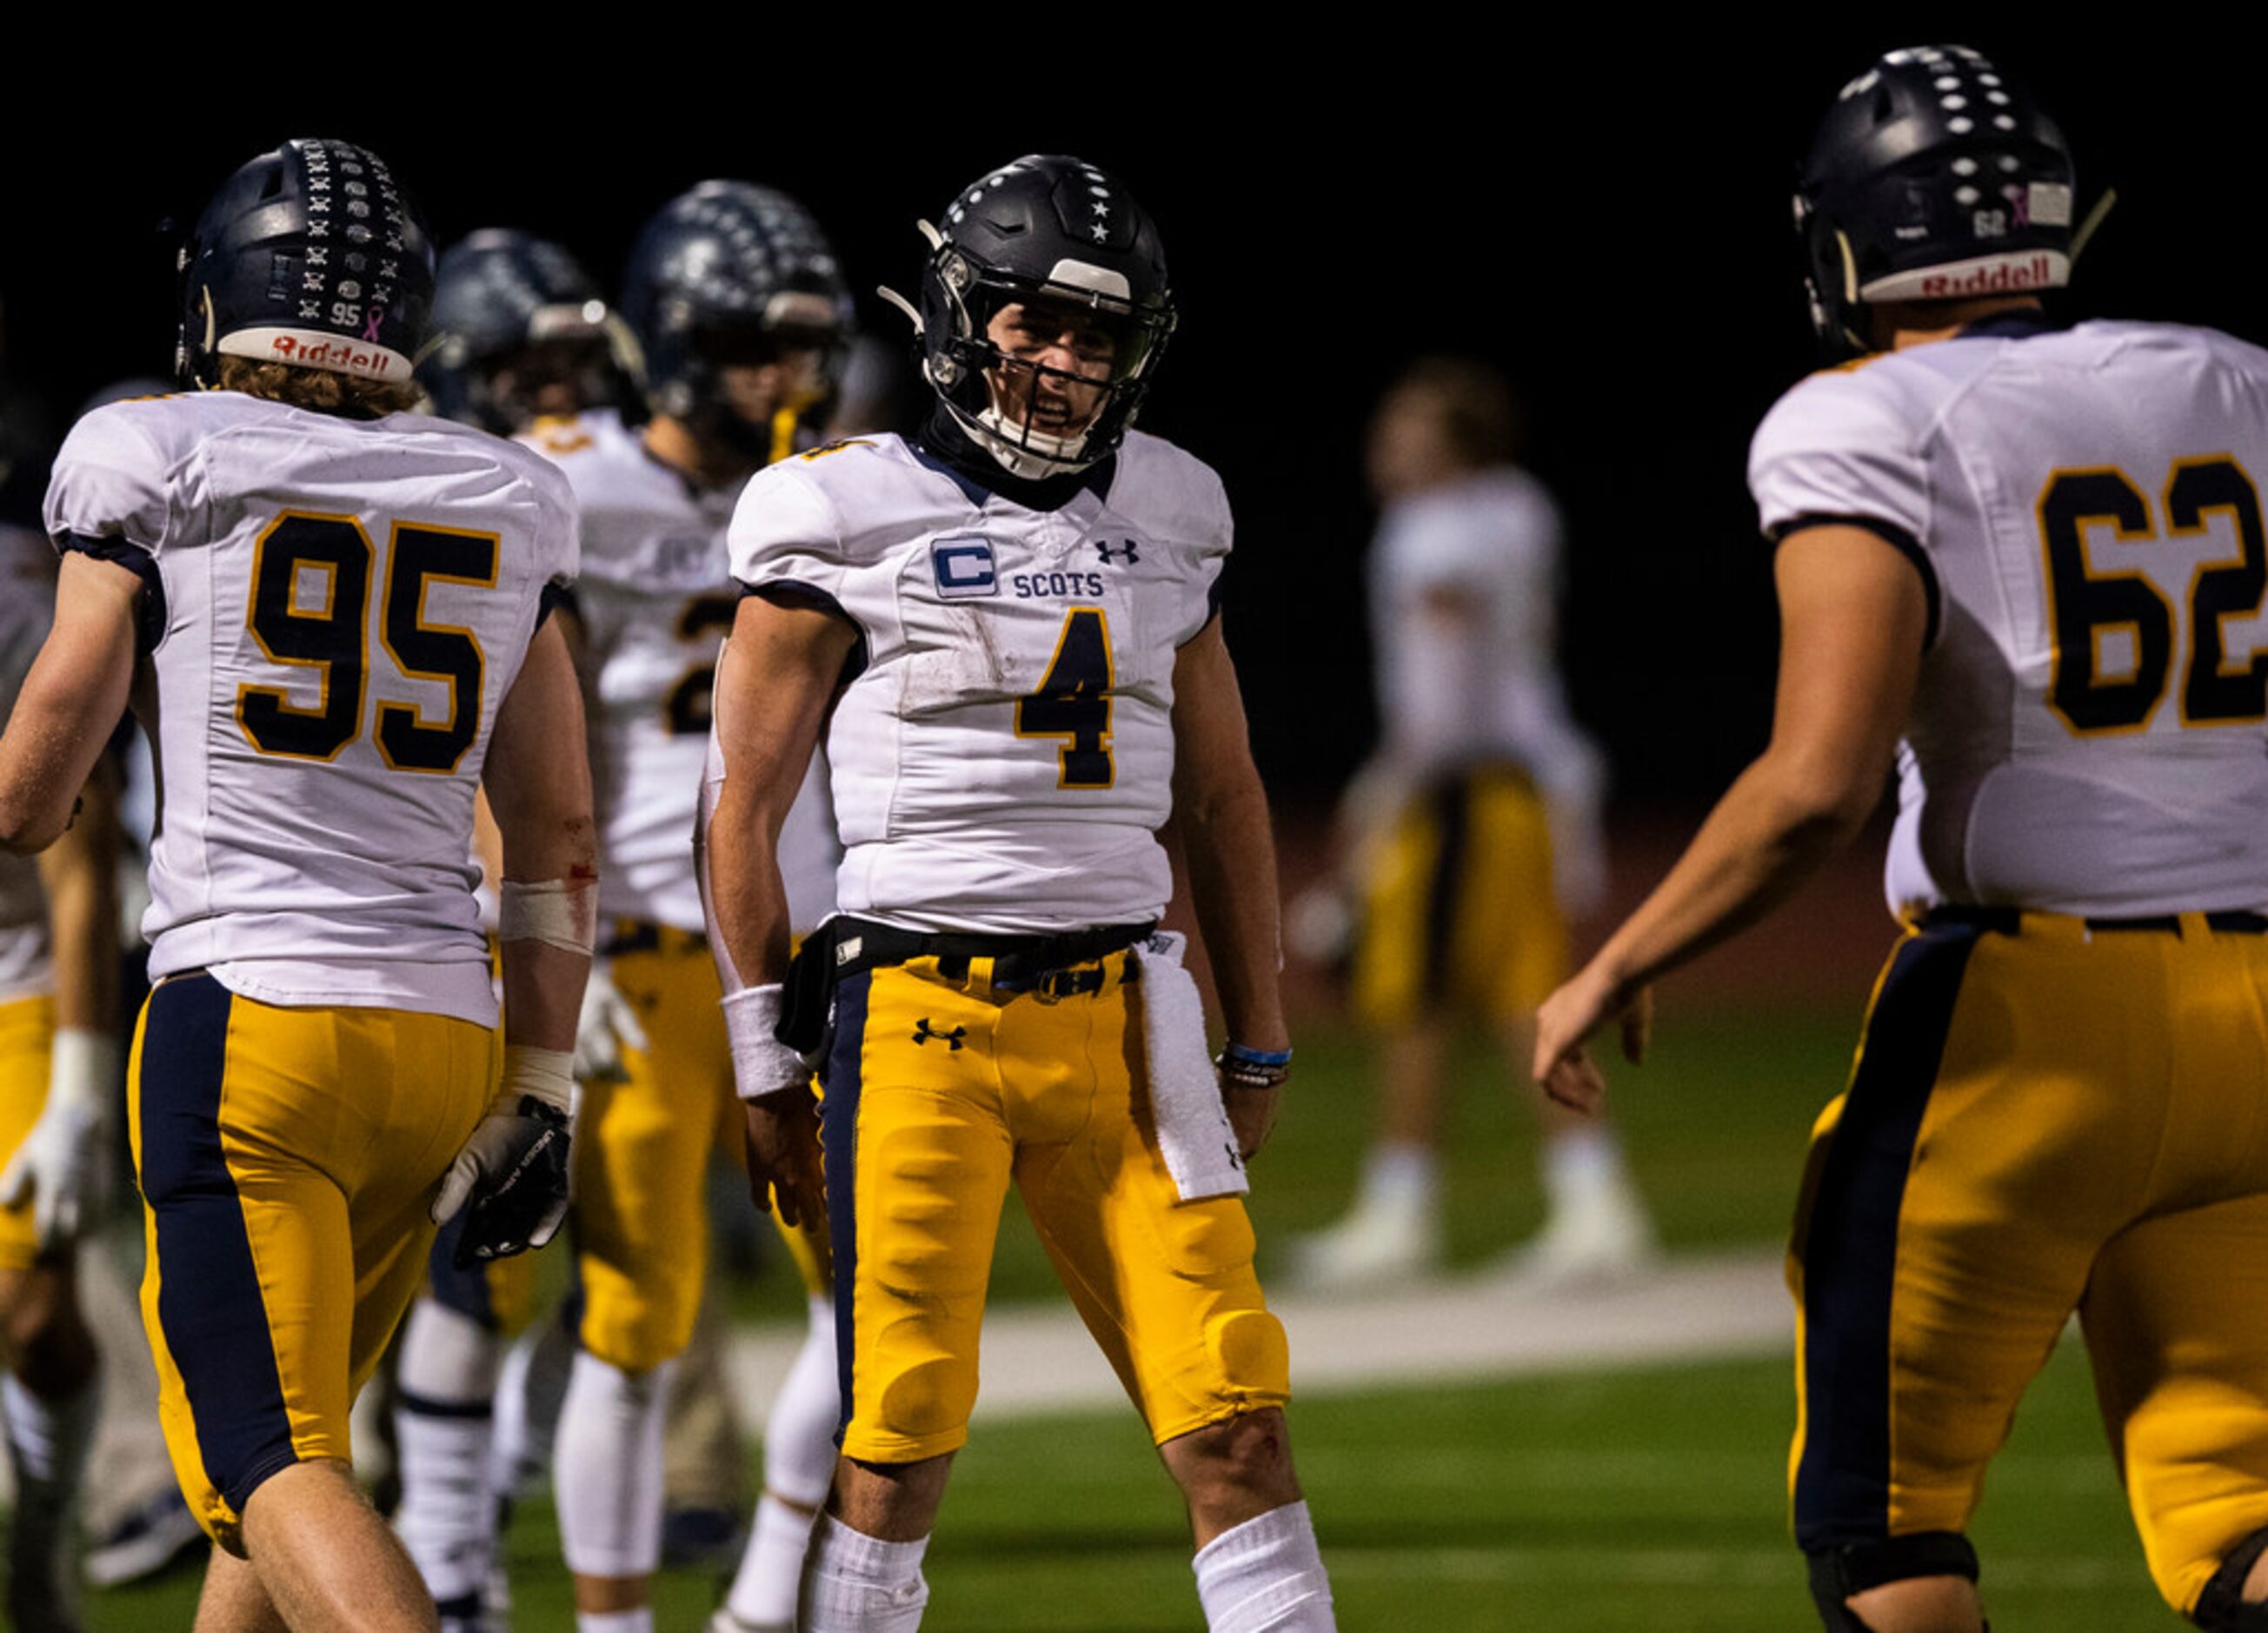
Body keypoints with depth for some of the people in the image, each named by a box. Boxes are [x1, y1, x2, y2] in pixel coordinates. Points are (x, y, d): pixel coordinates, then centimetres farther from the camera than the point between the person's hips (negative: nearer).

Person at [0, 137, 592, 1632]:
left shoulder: (161, 468, -1)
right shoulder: (505, 509, 12)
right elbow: (558, 834, 11)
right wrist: (542, 1089, 15)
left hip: (246, 1017, -5)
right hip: (444, 1037, 5)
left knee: (272, 1464, -12)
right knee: (295, 1422, 20)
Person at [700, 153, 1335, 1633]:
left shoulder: (1161, 523, 11)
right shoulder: (849, 525, -3)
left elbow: (1223, 801, 19)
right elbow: (745, 813, 0)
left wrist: (1258, 1046, 17)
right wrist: (768, 1067, -2)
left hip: (1119, 1014, 4)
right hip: (917, 1012, -4)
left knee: (1235, 1425, -2)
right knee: (899, 1450, -3)